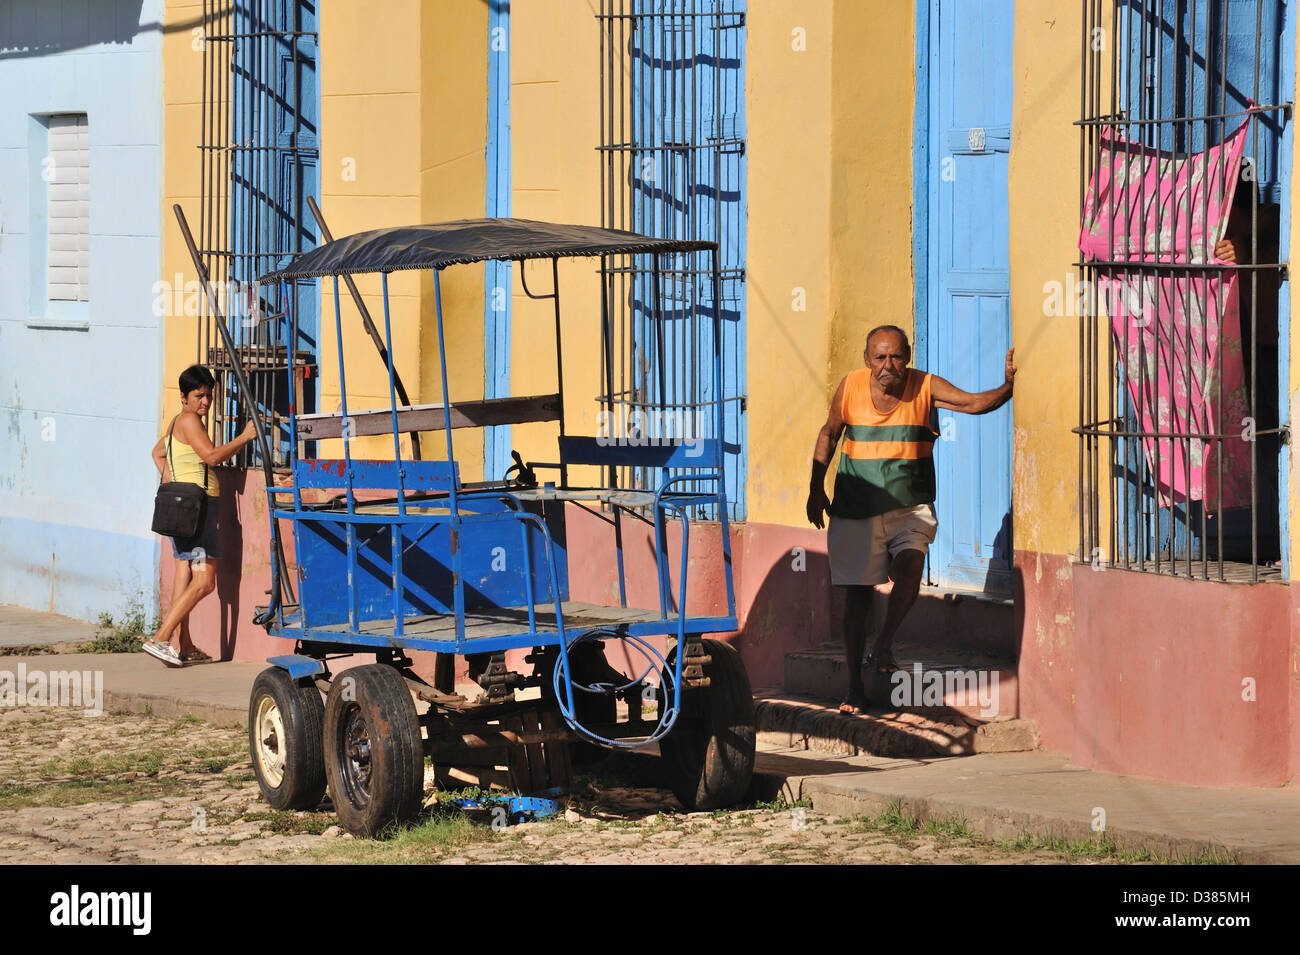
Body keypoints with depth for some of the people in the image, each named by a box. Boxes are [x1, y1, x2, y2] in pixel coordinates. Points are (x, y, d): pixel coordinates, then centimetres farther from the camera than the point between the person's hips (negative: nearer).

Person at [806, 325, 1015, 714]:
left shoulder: (925, 387, -7)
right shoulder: (852, 386, -3)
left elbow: (974, 402, -18)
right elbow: (828, 434, 11)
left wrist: (1007, 385, -37)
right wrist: (816, 489, 9)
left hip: (909, 507, -1)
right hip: (856, 509, 1)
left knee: (910, 565, -28)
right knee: (857, 595, 2)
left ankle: (884, 645, -6)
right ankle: (855, 688, 14)